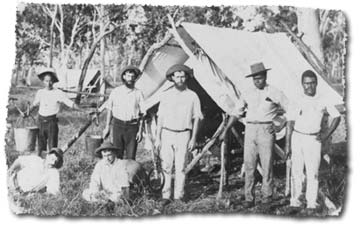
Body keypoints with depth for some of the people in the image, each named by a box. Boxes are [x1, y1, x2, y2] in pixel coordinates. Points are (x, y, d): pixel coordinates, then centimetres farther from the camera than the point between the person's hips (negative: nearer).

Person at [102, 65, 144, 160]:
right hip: (118, 125, 1)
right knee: (117, 155, 2)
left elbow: (141, 114, 4)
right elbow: (110, 110, 10)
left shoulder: (138, 93, 2)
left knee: (130, 156, 0)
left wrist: (140, 131, -2)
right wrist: (107, 127, 7)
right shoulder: (116, 92, 5)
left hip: (132, 126, -1)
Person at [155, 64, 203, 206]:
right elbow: (160, 118, 10)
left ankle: (179, 196, 8)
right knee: (166, 166, -1)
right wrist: (158, 137, 5)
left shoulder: (192, 96, 3)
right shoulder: (166, 96, 7)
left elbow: (196, 119, 3)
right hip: (167, 134, 2)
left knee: (180, 166, -1)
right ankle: (166, 196, 6)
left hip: (183, 134, -1)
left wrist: (193, 139, -2)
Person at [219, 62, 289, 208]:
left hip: (266, 130, -3)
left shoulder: (275, 93, 2)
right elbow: (236, 113, 14)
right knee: (249, 164, 0)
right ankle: (249, 198, 5)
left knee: (267, 164, -1)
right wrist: (225, 130, 11)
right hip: (250, 129, 3)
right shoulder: (247, 94, 11)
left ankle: (267, 195, 14)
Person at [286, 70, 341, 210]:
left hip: (314, 139, 0)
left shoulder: (323, 101, 3)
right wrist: (288, 145, -1)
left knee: (312, 171, -2)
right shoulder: (297, 102, 1)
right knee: (296, 171, 3)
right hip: (297, 138, 0)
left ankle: (311, 202, 6)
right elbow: (290, 125, 3)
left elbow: (336, 116, 12)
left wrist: (327, 134, 3)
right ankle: (295, 200, 12)